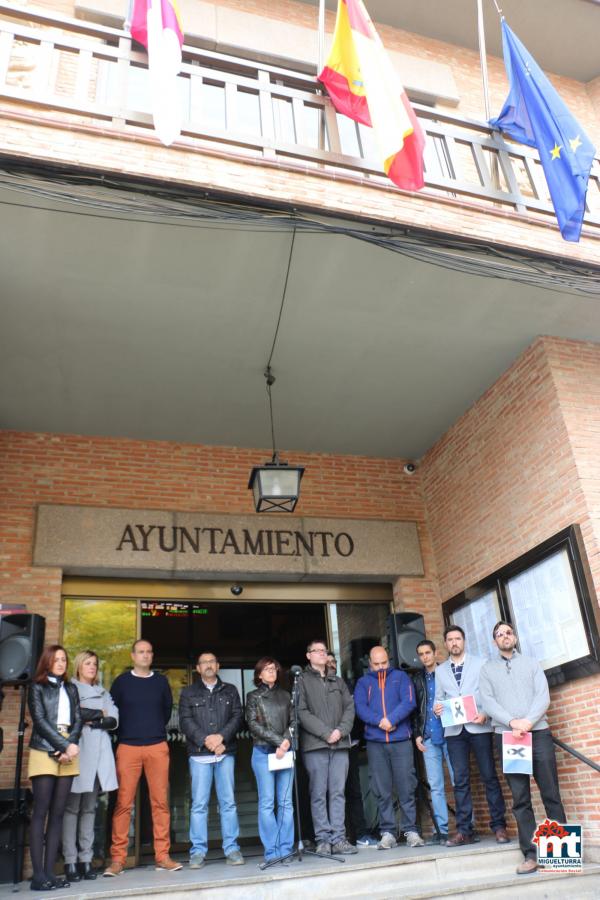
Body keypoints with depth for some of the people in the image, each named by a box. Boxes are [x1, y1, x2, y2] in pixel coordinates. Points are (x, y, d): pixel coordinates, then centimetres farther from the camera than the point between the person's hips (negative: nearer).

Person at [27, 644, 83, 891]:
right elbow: (40, 720, -5)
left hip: (68, 753, 5)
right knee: (41, 812, -6)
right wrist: (64, 746, -11)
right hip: (44, 752, -4)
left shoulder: (70, 688, 17)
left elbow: (78, 720, 9)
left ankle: (50, 872, 7)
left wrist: (71, 745, -8)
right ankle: (38, 875, -4)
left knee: (58, 813, 4)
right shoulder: (37, 687, 4)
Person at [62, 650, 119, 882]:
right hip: (78, 751, -4)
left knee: (89, 808, 4)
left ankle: (86, 859, 7)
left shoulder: (103, 693, 21)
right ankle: (70, 861, -1)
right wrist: (99, 714, -1)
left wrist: (89, 719, -4)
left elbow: (113, 721, 9)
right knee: (72, 807, -5)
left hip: (99, 753, 4)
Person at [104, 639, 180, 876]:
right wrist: (124, 733, 8)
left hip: (158, 747, 2)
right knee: (123, 802, -3)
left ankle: (162, 856, 8)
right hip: (128, 747, -2)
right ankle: (118, 858, 6)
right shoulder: (121, 681, 4)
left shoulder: (161, 681, 10)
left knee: (160, 801, 1)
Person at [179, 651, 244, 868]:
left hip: (225, 753, 1)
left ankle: (232, 849, 7)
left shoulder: (230, 691, 15)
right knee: (199, 803, -2)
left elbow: (238, 716, 5)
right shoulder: (188, 693, 11)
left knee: (228, 802, 1)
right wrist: (206, 741, -12)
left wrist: (221, 736, -11)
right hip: (199, 754, -1)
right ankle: (198, 851, 4)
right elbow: (185, 722, 1)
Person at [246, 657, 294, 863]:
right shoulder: (253, 697, 8)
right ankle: (271, 850, 1)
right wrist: (278, 741, -9)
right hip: (263, 752, -2)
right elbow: (254, 724, -2)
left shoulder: (285, 695, 16)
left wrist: (286, 742, -9)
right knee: (267, 803, -4)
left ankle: (286, 848, 6)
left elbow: (292, 722, 10)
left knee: (286, 802, 1)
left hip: (285, 751, 3)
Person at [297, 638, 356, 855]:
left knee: (338, 793, 2)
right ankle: (323, 840, 4)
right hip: (315, 744, -4)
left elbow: (349, 707, 12)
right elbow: (302, 712, -6)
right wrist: (326, 732, -11)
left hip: (340, 744, 4)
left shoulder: (338, 682, 20)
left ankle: (338, 839, 5)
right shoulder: (302, 681, 4)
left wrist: (341, 730, -5)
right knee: (319, 794, -1)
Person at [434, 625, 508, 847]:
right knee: (460, 780, 2)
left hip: (479, 727, -2)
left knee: (489, 776, 0)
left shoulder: (480, 664, 7)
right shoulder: (440, 670, 14)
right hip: (454, 730, 2)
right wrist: (437, 707, -8)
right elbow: (439, 698, 13)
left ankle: (499, 826, 10)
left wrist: (485, 714, -13)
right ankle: (464, 830, 6)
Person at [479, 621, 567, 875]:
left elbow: (543, 695, 3)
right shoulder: (487, 669, 13)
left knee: (551, 793, -1)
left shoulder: (531, 663, 14)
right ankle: (530, 854, 2)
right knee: (520, 798, -1)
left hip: (538, 732, 0)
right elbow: (488, 701, 2)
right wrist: (512, 722, -13)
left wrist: (528, 721, -13)